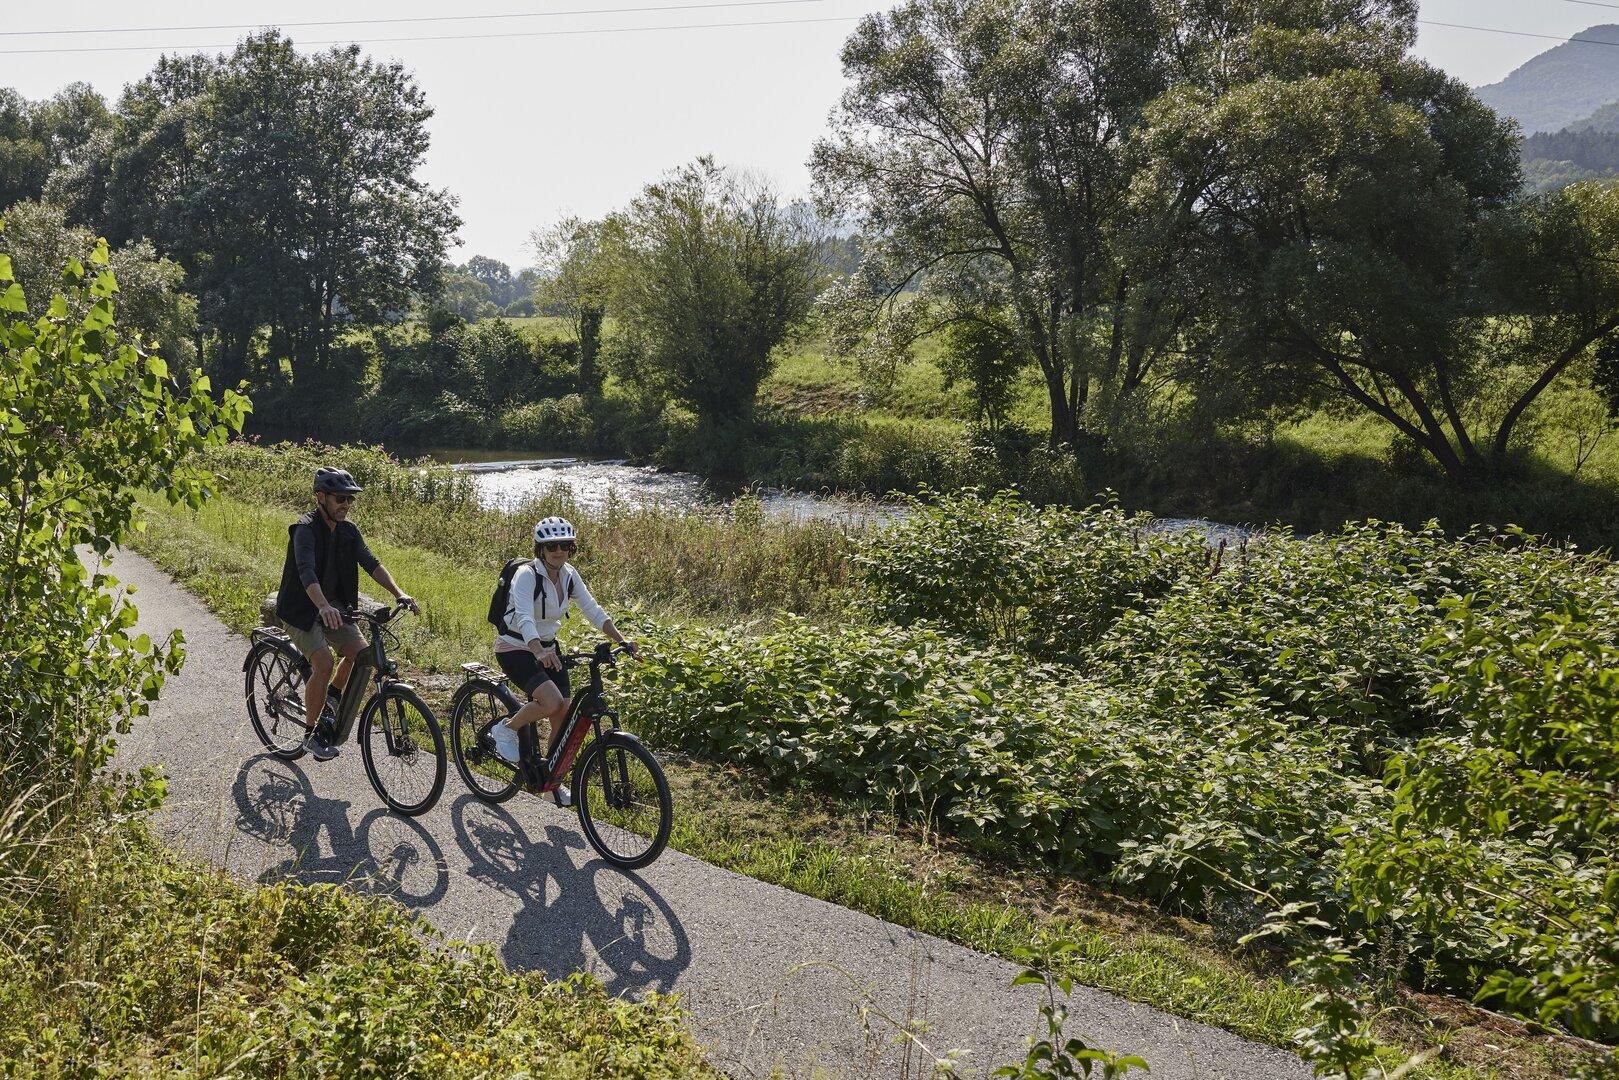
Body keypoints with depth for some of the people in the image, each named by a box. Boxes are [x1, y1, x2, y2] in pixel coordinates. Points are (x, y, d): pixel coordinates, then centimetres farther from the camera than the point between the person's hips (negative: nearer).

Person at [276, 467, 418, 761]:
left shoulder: (348, 531, 0)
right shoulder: (305, 529, -21)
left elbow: (371, 563, -10)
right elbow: (306, 571, -37)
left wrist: (398, 593, -26)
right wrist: (323, 607, -53)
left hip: (333, 606, 7)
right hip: (301, 609, -6)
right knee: (324, 663, -22)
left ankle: (332, 697, 17)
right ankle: (311, 733, -5)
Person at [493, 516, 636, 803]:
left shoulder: (569, 575, -2)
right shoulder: (527, 575, -23)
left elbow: (593, 610, -3)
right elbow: (524, 618, -37)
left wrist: (622, 640, -17)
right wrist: (539, 652, -54)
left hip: (547, 648, 7)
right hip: (515, 648, -7)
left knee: (564, 718, 0)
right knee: (552, 702, -28)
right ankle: (506, 730, -1)